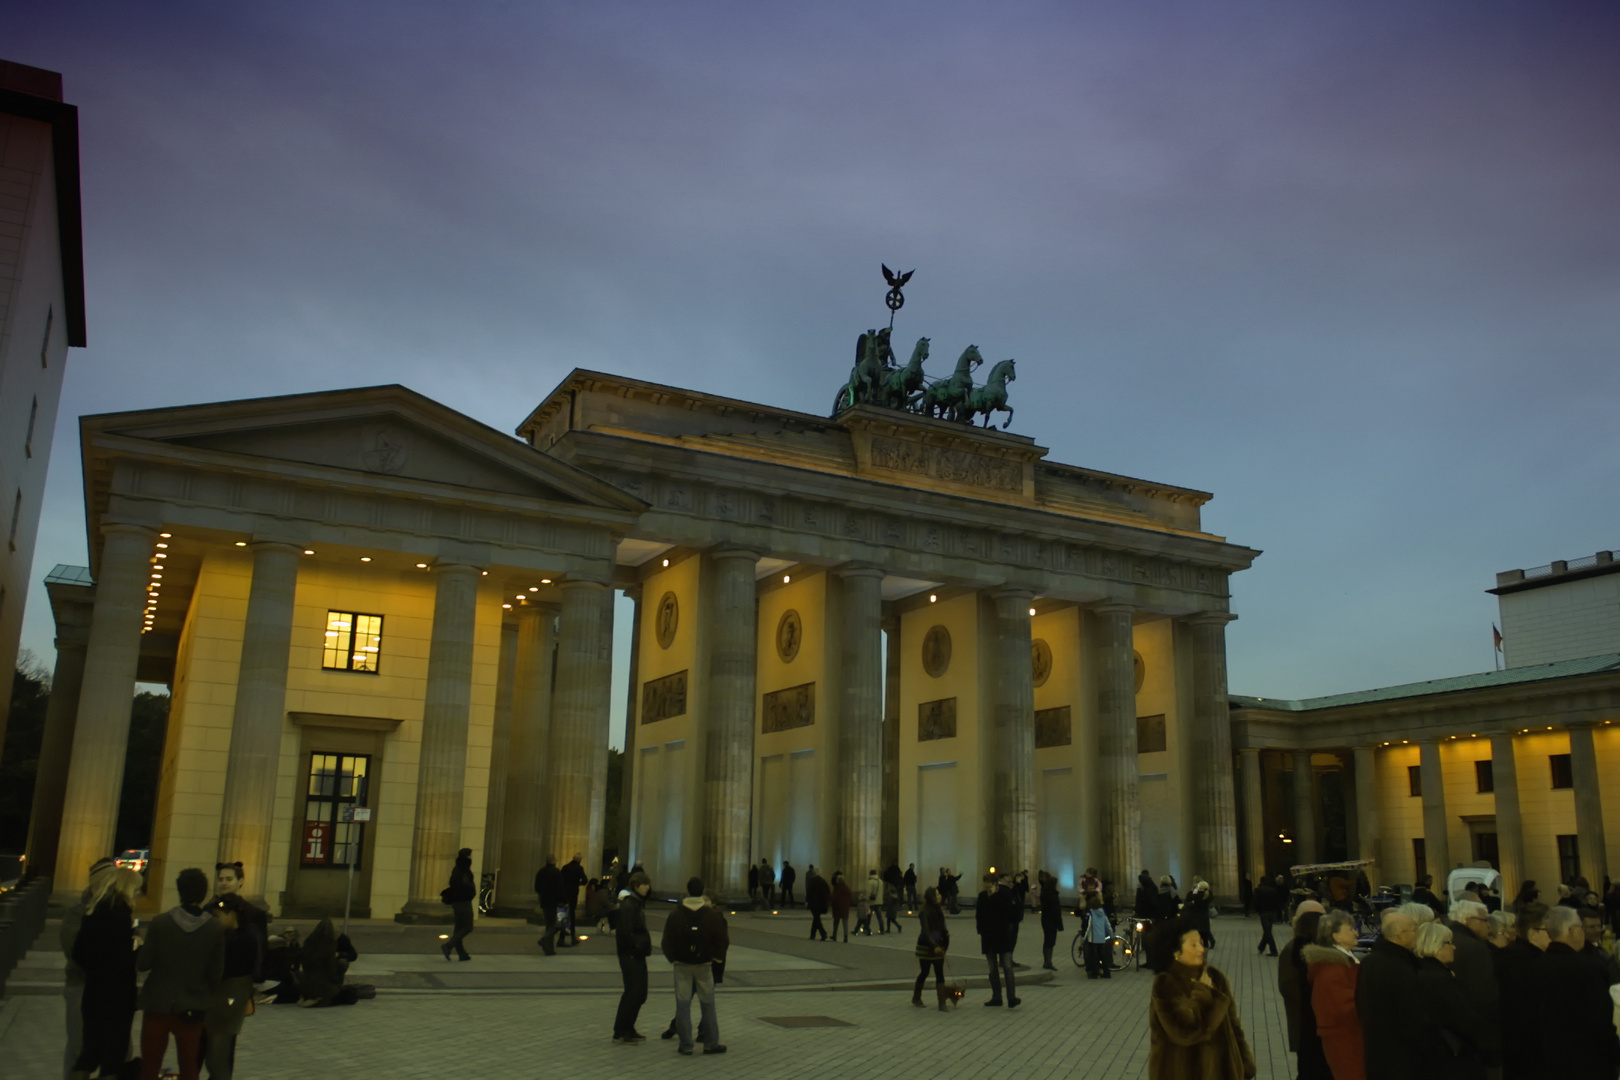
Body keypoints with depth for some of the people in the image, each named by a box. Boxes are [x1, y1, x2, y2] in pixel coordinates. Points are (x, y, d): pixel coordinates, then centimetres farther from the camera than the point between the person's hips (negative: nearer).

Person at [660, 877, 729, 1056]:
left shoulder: (675, 915, -5)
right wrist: (716, 958, 12)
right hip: (704, 966, 0)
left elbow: (667, 942, -3)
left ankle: (686, 1044, 5)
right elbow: (722, 940, -3)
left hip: (682, 965, 0)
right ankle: (711, 1043, 13)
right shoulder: (712, 915, -5)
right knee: (708, 1005, 9)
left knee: (683, 1005, 4)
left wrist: (673, 959, 11)